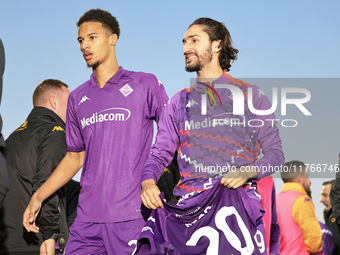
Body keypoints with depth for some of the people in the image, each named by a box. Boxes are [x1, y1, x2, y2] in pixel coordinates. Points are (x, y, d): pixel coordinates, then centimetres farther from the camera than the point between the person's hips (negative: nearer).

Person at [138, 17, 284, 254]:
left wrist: (247, 171, -10)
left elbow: (275, 152, 11)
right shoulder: (179, 102, 24)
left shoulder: (250, 95, 15)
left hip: (236, 196, -2)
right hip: (188, 200, 2)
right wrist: (148, 181, -5)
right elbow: (160, 153, 17)